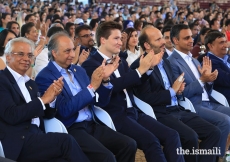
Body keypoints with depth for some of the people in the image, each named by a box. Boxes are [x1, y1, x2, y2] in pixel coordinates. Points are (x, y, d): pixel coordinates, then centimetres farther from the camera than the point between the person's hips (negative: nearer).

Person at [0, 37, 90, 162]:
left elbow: (47, 114, 20)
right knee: (66, 141, -26)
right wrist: (43, 99, -9)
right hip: (17, 142, -7)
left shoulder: (30, 83, 22)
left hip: (35, 136, 7)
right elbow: (11, 115, -15)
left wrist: (52, 96, -1)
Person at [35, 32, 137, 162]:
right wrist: (92, 86, -18)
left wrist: (105, 79, -4)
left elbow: (100, 102, 14)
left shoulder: (79, 70, 15)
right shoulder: (45, 77, -7)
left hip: (92, 124, 7)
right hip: (71, 129, -7)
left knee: (129, 145, -12)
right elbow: (65, 110, -17)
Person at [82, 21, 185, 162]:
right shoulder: (91, 64, -4)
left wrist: (149, 67, 4)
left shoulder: (121, 61, 21)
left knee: (171, 135, -11)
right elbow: (112, 85, -19)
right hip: (115, 116, -8)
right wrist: (140, 70, -18)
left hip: (133, 112, 8)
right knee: (151, 141, -27)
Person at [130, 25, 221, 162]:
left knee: (214, 132, -6)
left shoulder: (165, 62, 18)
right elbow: (146, 98, -17)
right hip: (159, 114, -8)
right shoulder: (139, 66, -9)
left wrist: (179, 91, -1)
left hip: (178, 110, 8)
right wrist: (172, 91, -9)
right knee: (190, 137, -29)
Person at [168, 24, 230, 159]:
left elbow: (206, 91, 16)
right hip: (193, 106, -8)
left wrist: (209, 79, -4)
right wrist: (202, 80, -19)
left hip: (209, 103, 8)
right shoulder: (172, 62, -8)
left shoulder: (194, 60, 19)